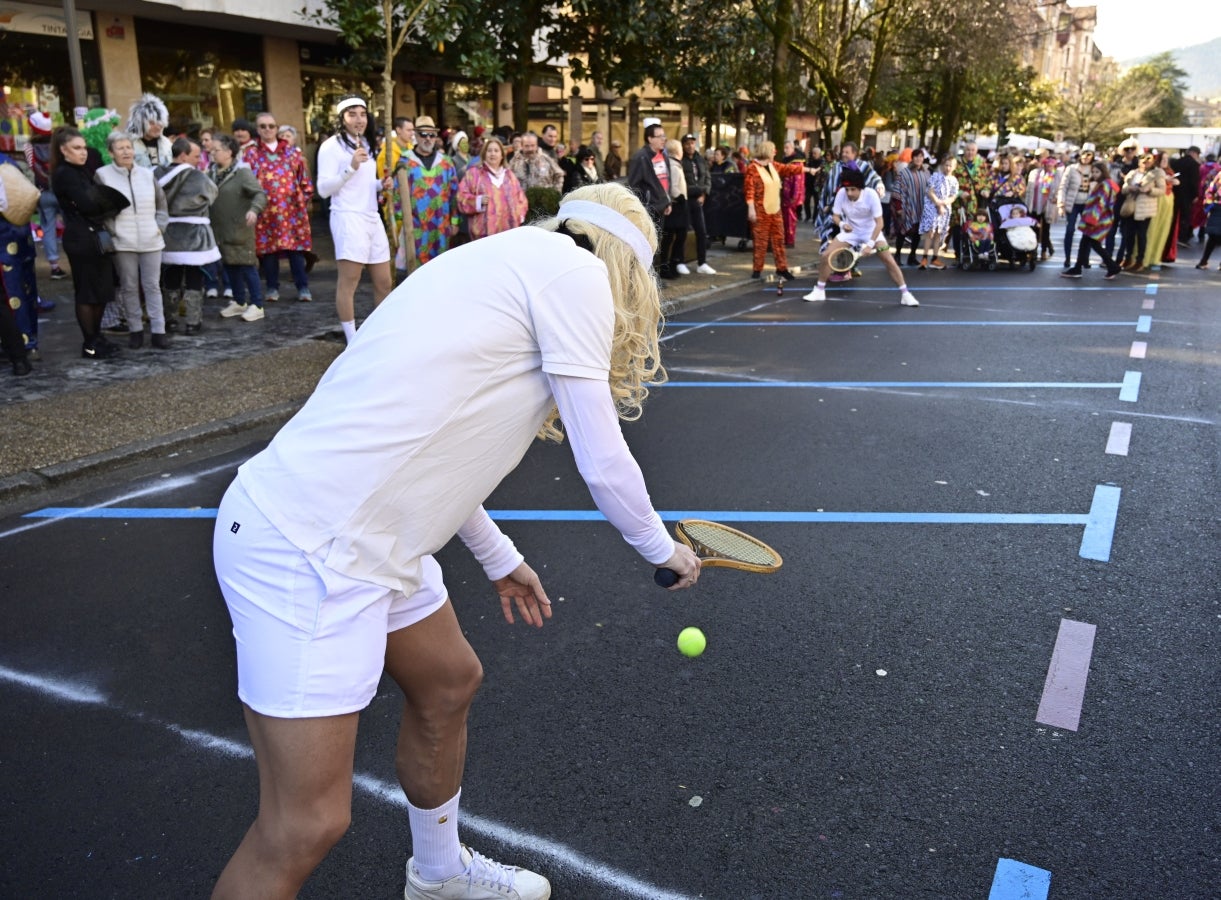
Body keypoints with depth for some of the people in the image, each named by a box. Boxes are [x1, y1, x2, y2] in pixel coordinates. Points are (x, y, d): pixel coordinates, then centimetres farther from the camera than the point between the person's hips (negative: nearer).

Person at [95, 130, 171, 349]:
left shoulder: (147, 174, 8)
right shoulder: (102, 175, -2)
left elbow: (162, 204, 15)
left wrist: (159, 226, 7)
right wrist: (113, 230, -6)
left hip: (151, 241, 2)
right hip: (123, 242, -2)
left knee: (152, 286, 4)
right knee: (129, 287, 5)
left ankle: (158, 330, 8)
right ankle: (135, 329, 15)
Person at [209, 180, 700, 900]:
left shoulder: (510, 264, 18)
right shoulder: (578, 270, -8)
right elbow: (603, 463, -6)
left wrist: (502, 559, 34)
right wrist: (663, 550, 13)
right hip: (309, 547, -10)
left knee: (450, 683, 27)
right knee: (308, 825, -1)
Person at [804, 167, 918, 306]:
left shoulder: (871, 195, -29)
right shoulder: (841, 194, -22)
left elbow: (879, 223, -27)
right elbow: (835, 215, -9)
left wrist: (870, 244, -36)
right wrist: (842, 224, -33)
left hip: (871, 232, -2)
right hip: (850, 231, 3)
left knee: (889, 260, -15)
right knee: (826, 255, -10)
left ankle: (905, 294, -2)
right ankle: (819, 291, 8)